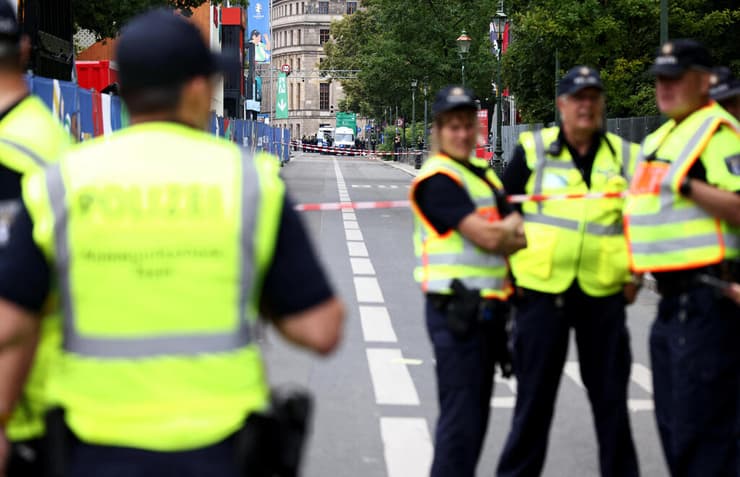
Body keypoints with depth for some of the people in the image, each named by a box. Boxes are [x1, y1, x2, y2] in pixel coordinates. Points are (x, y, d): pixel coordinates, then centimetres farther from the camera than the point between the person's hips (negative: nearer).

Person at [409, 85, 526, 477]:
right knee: (461, 413, -8)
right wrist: (516, 232, -2)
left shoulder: (483, 172, 16)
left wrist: (503, 231, -7)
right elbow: (486, 238, -19)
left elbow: (506, 227, 14)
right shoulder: (437, 180, -13)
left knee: (475, 414, 16)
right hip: (456, 309, -9)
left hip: (486, 308, 9)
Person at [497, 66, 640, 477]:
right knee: (534, 393, 6)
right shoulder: (533, 149, 0)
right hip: (541, 289, -1)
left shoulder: (625, 155, 6)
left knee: (610, 394, 9)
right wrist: (511, 270, 1)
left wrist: (634, 274, 6)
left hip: (604, 292, 2)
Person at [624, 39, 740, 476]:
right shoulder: (661, 138, 18)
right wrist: (633, 270, 22)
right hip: (673, 299, 10)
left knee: (702, 426, -8)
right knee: (673, 423, 17)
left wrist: (688, 185, -27)